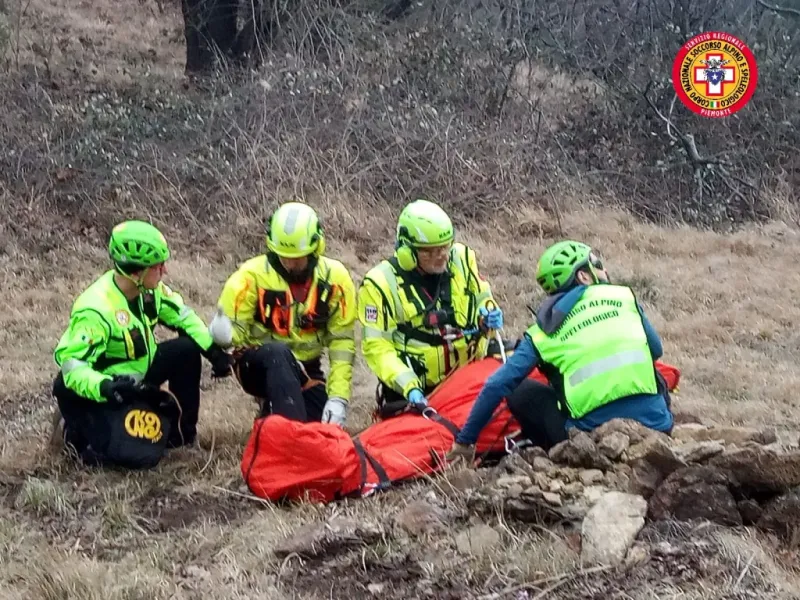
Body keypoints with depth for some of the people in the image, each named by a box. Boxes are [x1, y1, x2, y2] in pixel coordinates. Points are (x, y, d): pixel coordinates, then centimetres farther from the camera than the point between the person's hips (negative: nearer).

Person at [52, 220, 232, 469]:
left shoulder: (150, 288, -8)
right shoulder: (95, 311, -32)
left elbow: (182, 315, 6)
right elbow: (72, 366, -33)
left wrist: (213, 350, -6)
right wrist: (107, 388, -49)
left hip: (137, 374, 8)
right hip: (102, 391, -8)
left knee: (188, 351, -9)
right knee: (143, 453, -23)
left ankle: (181, 432, 8)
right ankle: (79, 427, 3)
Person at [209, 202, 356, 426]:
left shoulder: (334, 277, -8)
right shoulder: (253, 274, -15)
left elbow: (342, 340, -8)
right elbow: (235, 329, -12)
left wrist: (338, 397, -16)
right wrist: (226, 332, -38)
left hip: (304, 369, 4)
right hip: (258, 363, -4)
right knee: (279, 353, -37)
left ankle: (273, 411, 16)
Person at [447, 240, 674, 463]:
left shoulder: (543, 332, 9)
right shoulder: (623, 295, 11)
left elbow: (497, 386, 7)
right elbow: (656, 349, 22)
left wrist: (464, 442, 16)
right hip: (655, 425, 2)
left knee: (520, 392, 18)